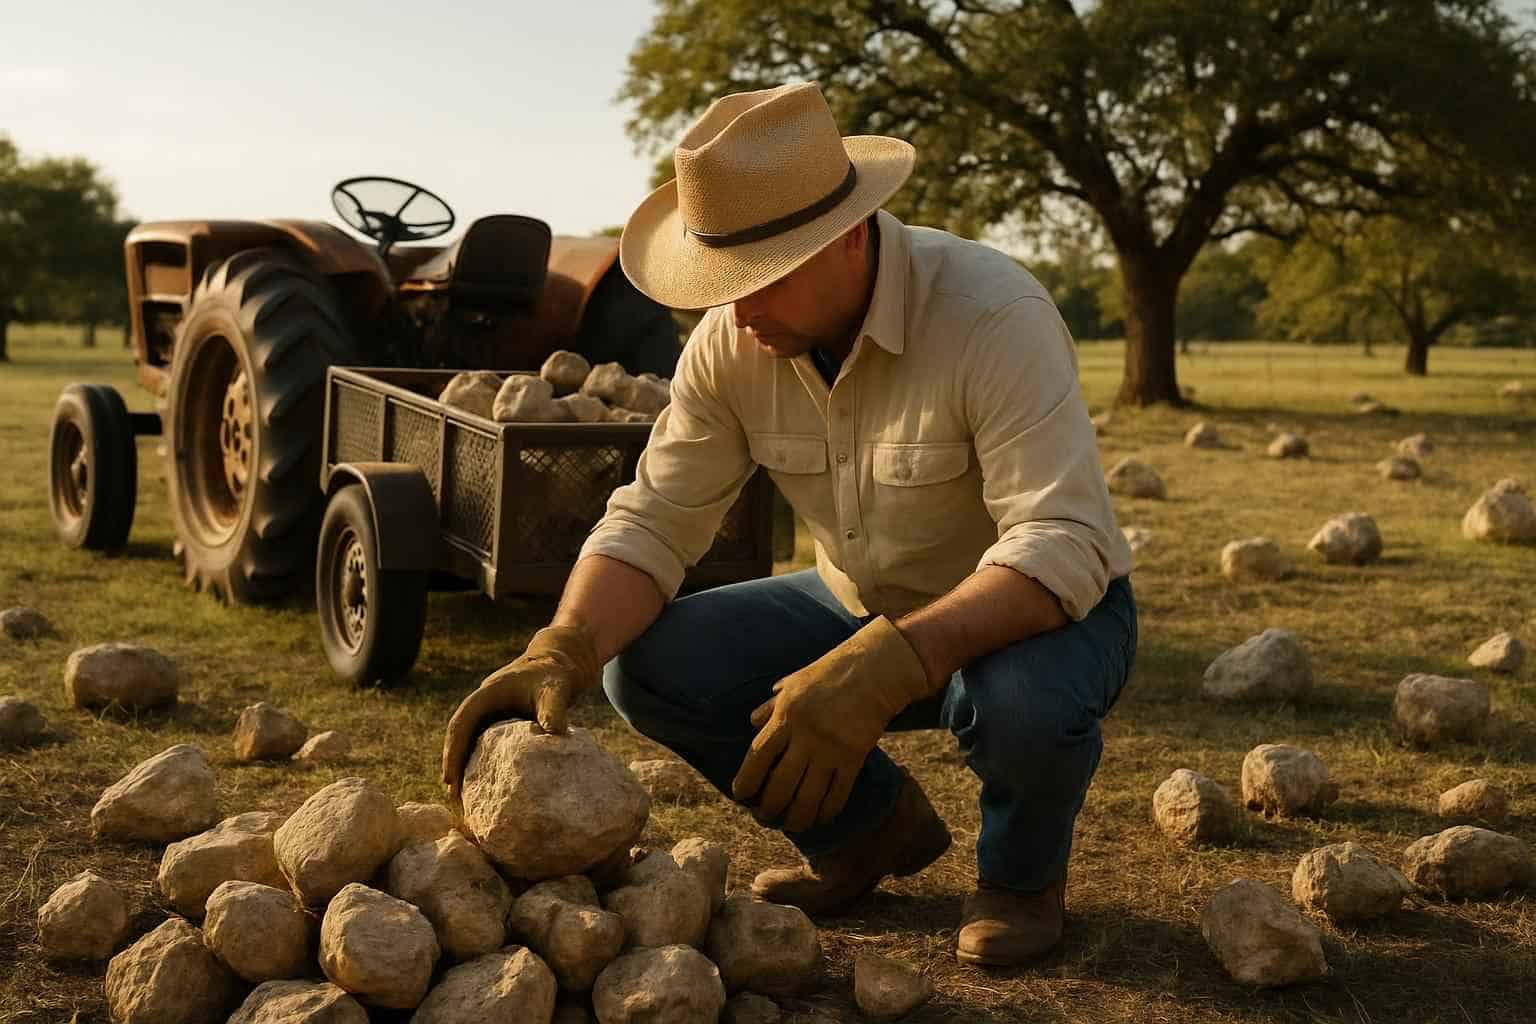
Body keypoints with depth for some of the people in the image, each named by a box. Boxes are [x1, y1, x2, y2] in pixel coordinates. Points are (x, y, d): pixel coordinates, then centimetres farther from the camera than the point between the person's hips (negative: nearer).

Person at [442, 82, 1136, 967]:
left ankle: (1024, 869, -1)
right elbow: (653, 521, -11)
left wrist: (881, 668, -49)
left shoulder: (991, 315, -30)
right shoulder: (734, 339, -12)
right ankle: (869, 826, 11)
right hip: (865, 611, 5)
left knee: (1023, 698, -40)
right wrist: (562, 652, -31)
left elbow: (1066, 546, -37)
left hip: (1040, 613, -5)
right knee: (647, 662, -14)